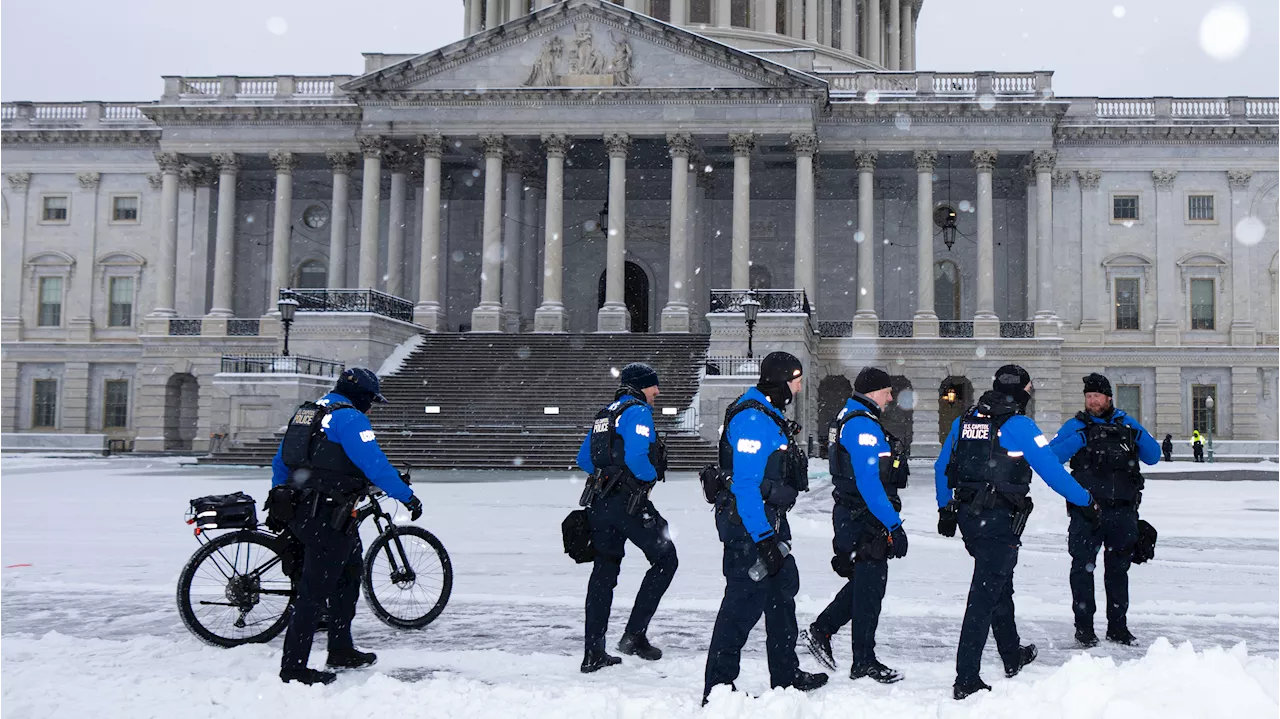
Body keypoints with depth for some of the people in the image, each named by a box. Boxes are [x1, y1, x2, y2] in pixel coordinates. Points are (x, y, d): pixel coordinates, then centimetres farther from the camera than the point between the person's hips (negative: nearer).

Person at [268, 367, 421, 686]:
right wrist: (407, 496, -13)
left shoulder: (306, 412, 18)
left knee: (349, 573, 20)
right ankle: (293, 667, 3)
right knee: (315, 590, -3)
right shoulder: (349, 418, -11)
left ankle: (341, 651, 28)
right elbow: (374, 464, -20)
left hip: (299, 510, 10)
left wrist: (278, 503, 32)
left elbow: (280, 461, 24)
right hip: (326, 518, -10)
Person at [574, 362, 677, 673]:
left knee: (604, 571, 12)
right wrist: (652, 475, -5)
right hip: (628, 500, -8)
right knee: (664, 558, 3)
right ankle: (634, 634, -3)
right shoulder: (638, 411, -8)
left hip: (599, 501, 9)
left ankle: (593, 653, 14)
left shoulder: (606, 413, 19)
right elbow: (636, 456, -22)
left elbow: (583, 459, 22)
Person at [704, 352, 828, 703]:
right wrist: (763, 538, -28)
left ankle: (786, 675, 33)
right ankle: (718, 687, -1)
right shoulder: (752, 418, -20)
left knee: (783, 589, 19)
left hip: (769, 520, 11)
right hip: (748, 526, -11)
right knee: (745, 600, -8)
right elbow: (745, 484, -26)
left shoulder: (769, 414, 14)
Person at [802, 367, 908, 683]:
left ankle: (821, 630, 20)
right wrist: (893, 526, -24)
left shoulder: (849, 418, 15)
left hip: (852, 515, 10)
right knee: (869, 587, 1)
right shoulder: (863, 425, -19)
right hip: (865, 521, -10)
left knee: (864, 582, 19)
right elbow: (868, 483, -25)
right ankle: (864, 662, 12)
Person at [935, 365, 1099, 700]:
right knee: (984, 597, -5)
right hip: (999, 522, -7)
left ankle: (1013, 656, 41)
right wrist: (1087, 501, 4)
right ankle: (966, 680, -5)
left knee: (999, 586, 24)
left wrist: (945, 509, 22)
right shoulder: (1018, 425, -10)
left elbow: (941, 468, 14)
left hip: (967, 517, 7)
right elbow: (1052, 471, -9)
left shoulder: (963, 421, 9)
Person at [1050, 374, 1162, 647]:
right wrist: (1080, 440, -21)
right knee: (1083, 566, -3)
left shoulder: (1127, 423, 12)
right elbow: (1051, 455, -9)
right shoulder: (1076, 425, 3)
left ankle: (1118, 627, 23)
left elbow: (1153, 457, 11)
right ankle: (1084, 627, 5)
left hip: (1123, 510, 3)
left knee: (1118, 568, 12)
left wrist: (1139, 436, -7)